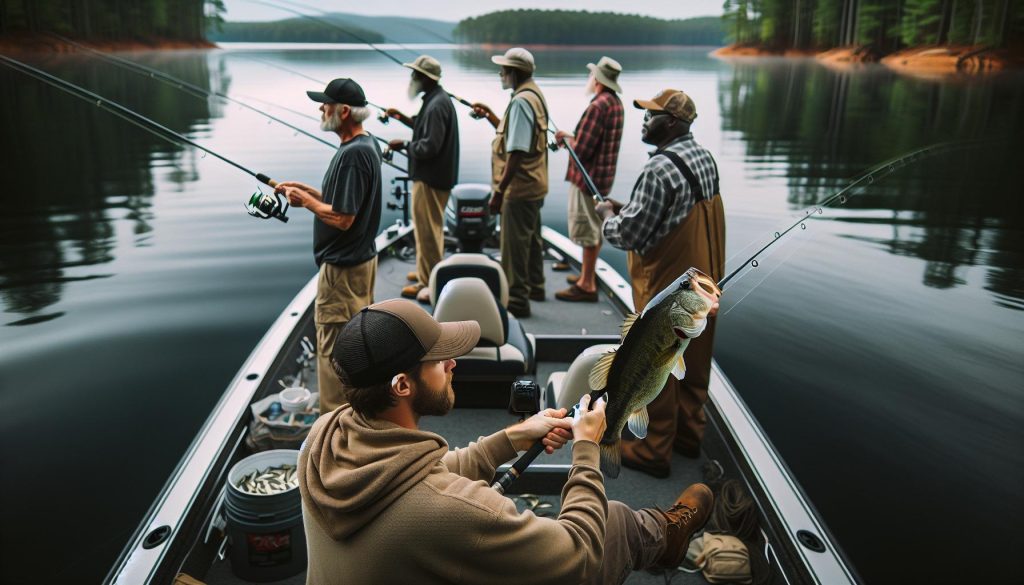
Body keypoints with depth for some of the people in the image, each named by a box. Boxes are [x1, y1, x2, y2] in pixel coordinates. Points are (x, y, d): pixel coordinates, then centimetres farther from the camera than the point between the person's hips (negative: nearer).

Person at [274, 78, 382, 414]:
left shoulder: (352, 154, -23)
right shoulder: (366, 145, 9)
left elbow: (342, 217, -25)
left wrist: (306, 201, -11)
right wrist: (307, 190, 8)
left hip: (342, 268, -11)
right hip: (361, 259, 11)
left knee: (333, 347, 0)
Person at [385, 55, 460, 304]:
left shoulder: (436, 105, -21)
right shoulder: (436, 99, 11)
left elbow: (429, 146, -25)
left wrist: (404, 145, -12)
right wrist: (404, 119, 16)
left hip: (430, 178, -11)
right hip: (433, 174, 11)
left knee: (427, 229, -5)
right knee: (430, 227, 21)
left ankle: (429, 285, 1)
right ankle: (428, 271, 36)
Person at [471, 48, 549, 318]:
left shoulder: (521, 101, -19)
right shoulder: (534, 94, 12)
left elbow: (517, 152, -25)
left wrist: (499, 191, -24)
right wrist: (490, 116, 16)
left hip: (519, 187, -10)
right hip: (534, 184, 10)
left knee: (514, 244, -3)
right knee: (531, 239, 22)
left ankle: (516, 300, 5)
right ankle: (534, 286, 37)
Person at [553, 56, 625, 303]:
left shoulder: (598, 106, -21)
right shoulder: (615, 102, 9)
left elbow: (582, 150, -22)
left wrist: (566, 138, -3)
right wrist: (571, 137, 10)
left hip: (588, 176, -10)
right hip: (603, 175, 10)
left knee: (586, 229, -4)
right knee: (595, 227, 19)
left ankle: (587, 285, 2)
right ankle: (588, 274, 33)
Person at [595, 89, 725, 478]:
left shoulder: (660, 168, -23)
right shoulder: (705, 158, 6)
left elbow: (629, 234, -22)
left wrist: (608, 215, -1)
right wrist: (628, 208, 9)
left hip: (666, 286, -9)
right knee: (694, 363, 19)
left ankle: (653, 451, 16)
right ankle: (689, 434, 34)